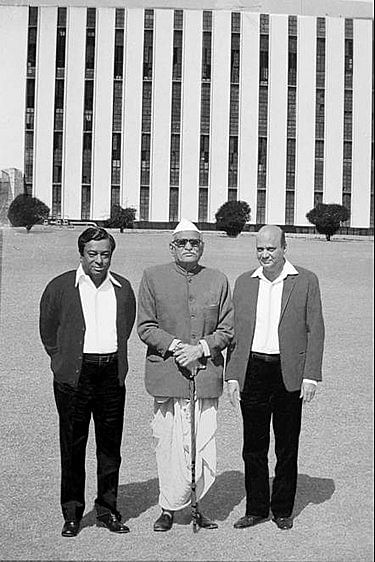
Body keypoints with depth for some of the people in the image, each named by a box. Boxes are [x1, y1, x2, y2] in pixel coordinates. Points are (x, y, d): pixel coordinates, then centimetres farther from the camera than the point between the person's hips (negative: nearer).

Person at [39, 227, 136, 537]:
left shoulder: (123, 288, 7)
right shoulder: (60, 287, -2)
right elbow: (48, 331, 6)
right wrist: (64, 362, 6)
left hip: (112, 374, 3)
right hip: (74, 376, -3)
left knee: (111, 445, 10)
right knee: (73, 447, 6)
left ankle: (108, 511, 24)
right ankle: (72, 514, 20)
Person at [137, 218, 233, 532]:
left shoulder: (218, 280, 9)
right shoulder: (153, 277, 5)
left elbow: (227, 329, 8)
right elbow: (145, 327, 2)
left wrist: (200, 348, -8)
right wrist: (175, 346, -12)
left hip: (207, 374, 2)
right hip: (167, 374, -1)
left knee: (204, 445, 4)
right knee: (169, 443, 3)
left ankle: (195, 503, 24)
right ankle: (169, 508, 21)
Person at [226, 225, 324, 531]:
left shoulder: (306, 281, 1)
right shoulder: (244, 282, 9)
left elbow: (315, 331, 0)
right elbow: (235, 331, 10)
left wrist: (311, 376, -7)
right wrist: (232, 375, 3)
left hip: (289, 374, -2)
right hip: (252, 371, 2)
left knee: (287, 447, 9)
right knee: (253, 446, 9)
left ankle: (283, 510, 25)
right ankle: (256, 508, 24)